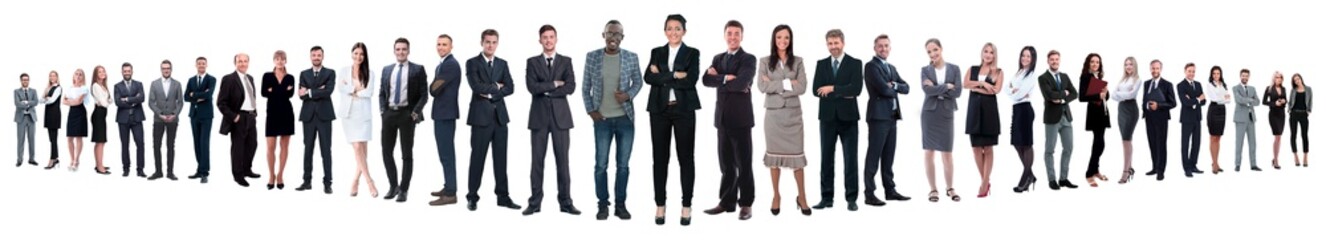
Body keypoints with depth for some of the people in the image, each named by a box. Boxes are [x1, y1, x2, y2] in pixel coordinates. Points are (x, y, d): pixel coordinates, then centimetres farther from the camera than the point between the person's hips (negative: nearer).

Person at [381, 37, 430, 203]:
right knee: (386, 152, 5)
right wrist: (383, 110, 2)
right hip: (389, 113, 4)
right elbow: (382, 93, 16)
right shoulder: (386, 70, 12)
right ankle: (393, 186, 20)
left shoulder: (418, 70, 0)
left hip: (407, 113, -4)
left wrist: (415, 112, -12)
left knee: (407, 153, 2)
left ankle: (404, 189, 9)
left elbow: (423, 95, -2)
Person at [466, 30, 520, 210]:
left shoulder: (502, 64, 13)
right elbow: (476, 86, -14)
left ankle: (503, 196, 11)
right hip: (481, 116, -4)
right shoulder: (472, 63, 0)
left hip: (500, 116, 4)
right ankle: (472, 197, 7)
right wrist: (496, 86, -5)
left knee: (501, 158, 6)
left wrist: (490, 93, -9)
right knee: (477, 157, 0)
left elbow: (510, 88, 1)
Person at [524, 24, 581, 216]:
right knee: (537, 159, 1)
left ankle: (565, 202, 5)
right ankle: (535, 202, 6)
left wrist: (546, 90, -8)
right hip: (539, 115, 0)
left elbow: (570, 87, -6)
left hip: (560, 115, 0)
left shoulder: (566, 62, 8)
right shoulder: (532, 62, 7)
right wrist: (554, 84, -8)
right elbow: (532, 87, -7)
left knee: (562, 159, 1)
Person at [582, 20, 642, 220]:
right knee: (601, 164, 2)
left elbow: (638, 82, 9)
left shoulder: (632, 57, -2)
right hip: (602, 119, 0)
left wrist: (628, 95, -11)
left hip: (626, 118, 0)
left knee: (623, 164, 5)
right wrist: (590, 110, -2)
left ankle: (620, 204, 15)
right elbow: (585, 87, 5)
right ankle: (603, 205, 12)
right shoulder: (592, 57, -1)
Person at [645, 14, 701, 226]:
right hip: (659, 110, 2)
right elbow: (648, 78, -6)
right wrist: (675, 75, -14)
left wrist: (662, 76, -10)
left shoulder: (692, 53, 3)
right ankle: (660, 205, 12)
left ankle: (686, 206, 8)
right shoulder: (656, 53, 10)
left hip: (683, 109, -2)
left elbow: (691, 80, -12)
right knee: (660, 157, 5)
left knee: (686, 157, 2)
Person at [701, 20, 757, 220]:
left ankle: (746, 204, 6)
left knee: (743, 164, 0)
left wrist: (719, 77, -7)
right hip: (722, 118, 5)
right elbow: (706, 80, -2)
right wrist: (728, 79, -14)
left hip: (740, 117, -5)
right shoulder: (718, 58, 14)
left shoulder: (748, 59, -4)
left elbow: (741, 83, -20)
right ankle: (727, 202, 17)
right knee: (726, 163, 10)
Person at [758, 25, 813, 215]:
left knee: (797, 154, -2)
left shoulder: (798, 62, 5)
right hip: (773, 113, 0)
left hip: (793, 113, 0)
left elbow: (802, 88, -7)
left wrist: (774, 85, -10)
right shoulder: (765, 62, 3)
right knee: (774, 154, 5)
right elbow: (762, 87, -9)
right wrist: (787, 84, -12)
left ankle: (801, 197, 6)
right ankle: (776, 196, 13)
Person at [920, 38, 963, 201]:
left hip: (947, 113, 0)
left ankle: (950, 188, 14)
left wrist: (937, 89, -10)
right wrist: (947, 86, -11)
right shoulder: (925, 70, 4)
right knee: (929, 152, 1)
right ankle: (933, 189, 9)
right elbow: (927, 90, -12)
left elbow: (958, 92, -6)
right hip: (929, 112, 0)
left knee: (947, 154, 3)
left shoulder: (954, 69, 4)